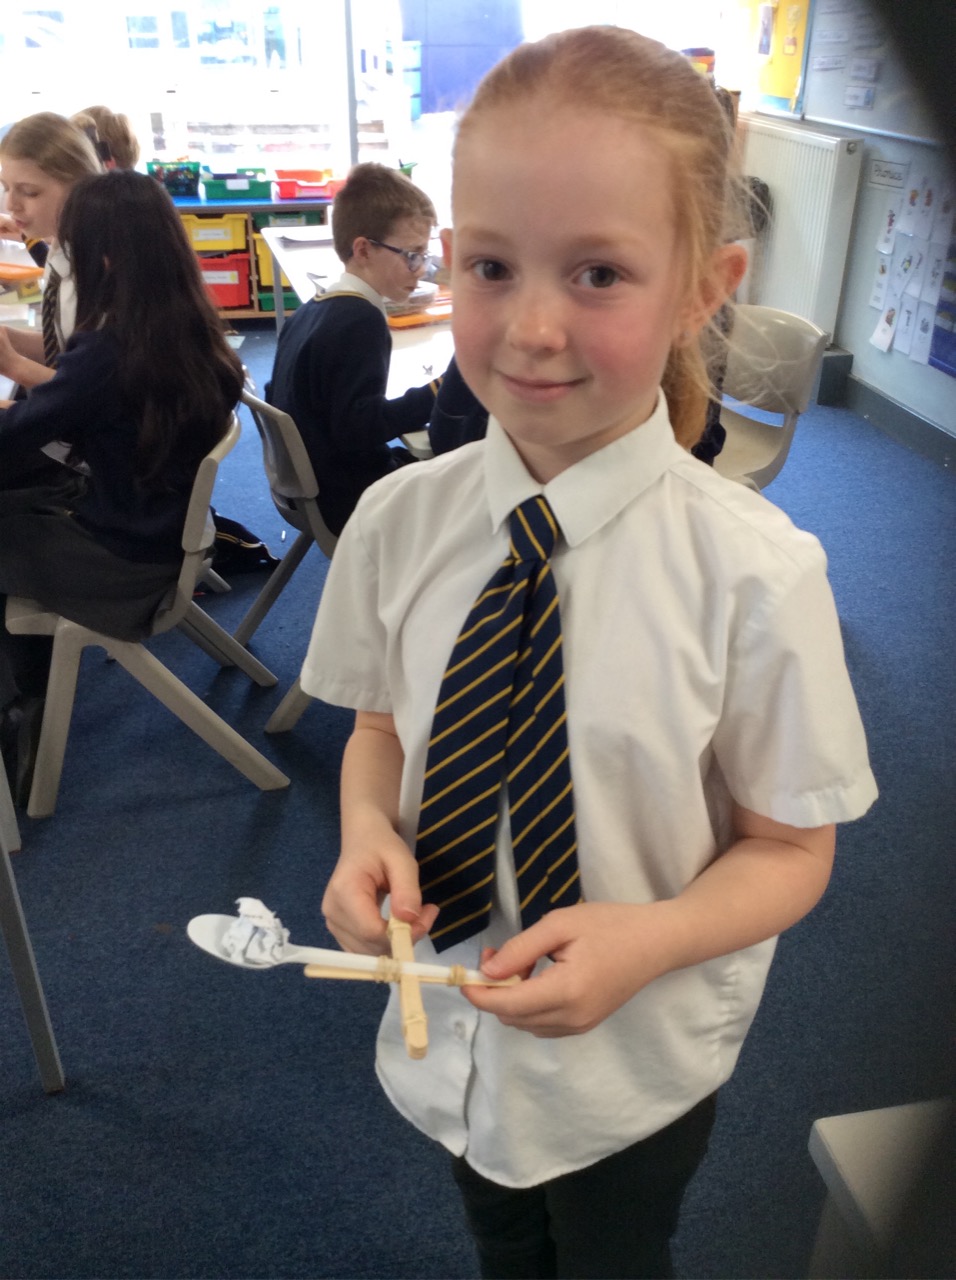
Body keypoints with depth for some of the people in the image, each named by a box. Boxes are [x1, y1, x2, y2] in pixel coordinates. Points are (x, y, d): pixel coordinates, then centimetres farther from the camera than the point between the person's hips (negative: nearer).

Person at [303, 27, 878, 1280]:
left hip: (637, 1063, -2)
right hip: (451, 1023, 3)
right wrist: (370, 835, -20)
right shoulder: (399, 520, -16)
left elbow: (788, 848, -14)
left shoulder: (756, 574, -26)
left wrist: (644, 941, -31)